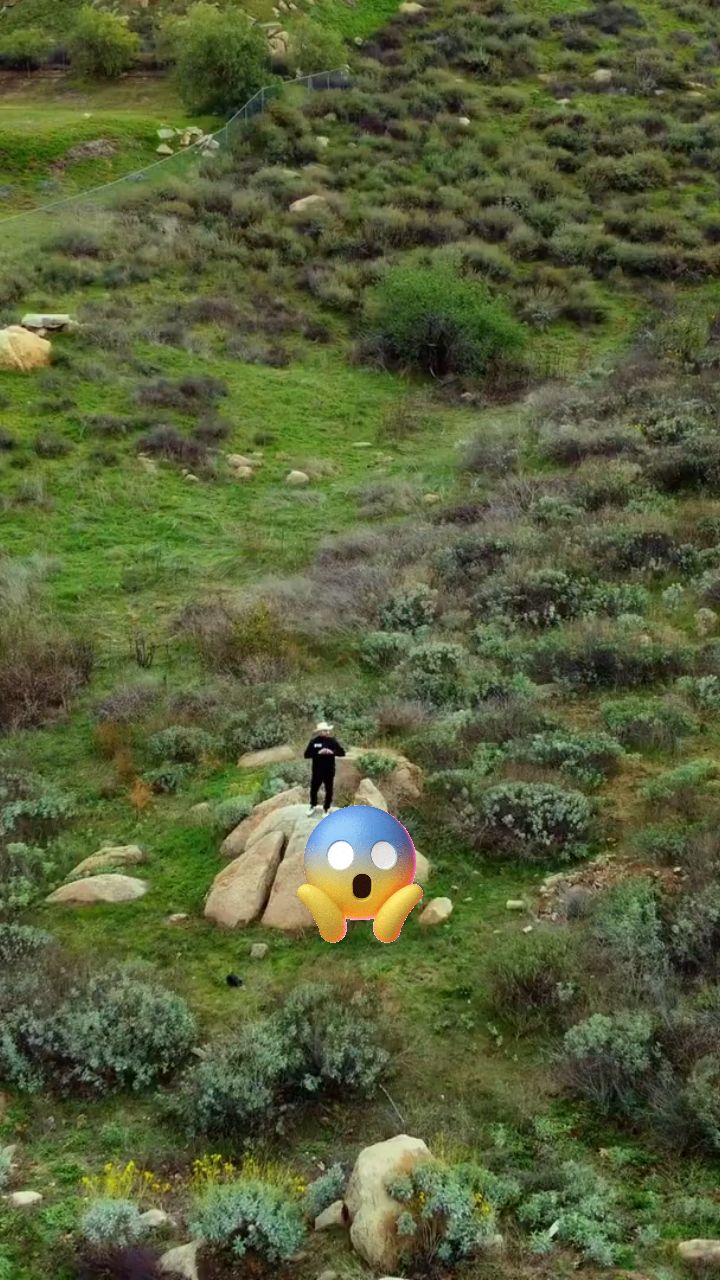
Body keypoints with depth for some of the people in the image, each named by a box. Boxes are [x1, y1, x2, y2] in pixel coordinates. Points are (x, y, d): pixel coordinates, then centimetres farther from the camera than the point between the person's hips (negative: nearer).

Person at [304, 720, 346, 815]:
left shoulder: (332, 741, -5)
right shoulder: (314, 741, -7)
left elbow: (342, 752, -4)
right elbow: (307, 754, -11)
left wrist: (332, 752, -22)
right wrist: (318, 753, -24)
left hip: (329, 771, 0)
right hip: (317, 771, 0)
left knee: (329, 790, 10)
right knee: (313, 789, 12)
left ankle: (327, 808, 28)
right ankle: (313, 806, 37)